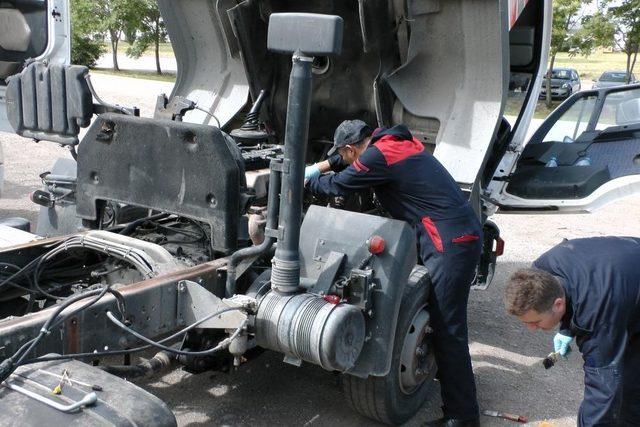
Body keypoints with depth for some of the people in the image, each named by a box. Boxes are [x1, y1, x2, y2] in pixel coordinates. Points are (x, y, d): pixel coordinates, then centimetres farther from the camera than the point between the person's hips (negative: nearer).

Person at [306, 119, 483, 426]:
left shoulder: (379, 155, -13)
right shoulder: (400, 142, 16)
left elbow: (338, 185, -1)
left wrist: (308, 180, 17)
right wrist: (318, 169, 30)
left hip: (451, 245, -10)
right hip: (459, 238, 10)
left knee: (448, 330, -4)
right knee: (441, 322, 22)